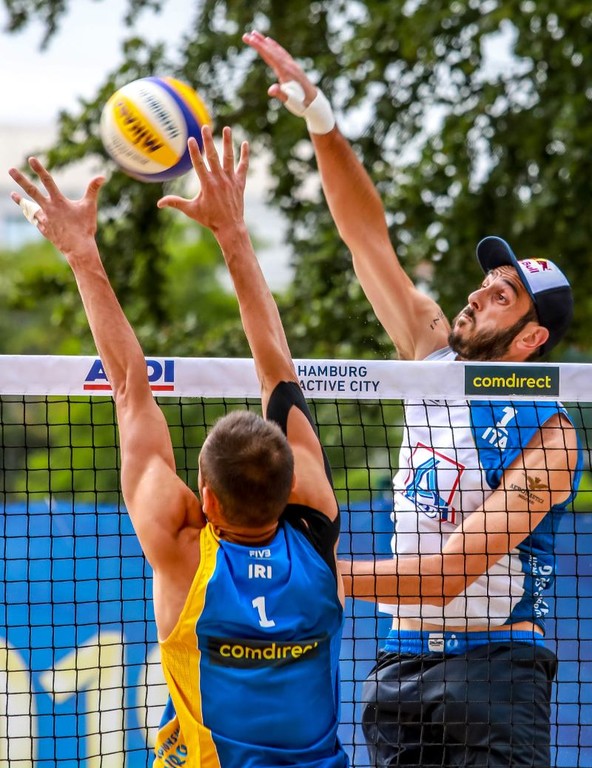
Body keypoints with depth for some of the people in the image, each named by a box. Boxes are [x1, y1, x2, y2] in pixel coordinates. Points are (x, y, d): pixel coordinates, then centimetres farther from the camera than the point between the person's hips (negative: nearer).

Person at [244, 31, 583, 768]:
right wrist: (318, 117, 0)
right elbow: (367, 235, 9)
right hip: (402, 663, 6)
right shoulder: (436, 357, 7)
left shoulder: (546, 436, -11)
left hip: (492, 670, -6)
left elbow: (454, 572, -19)